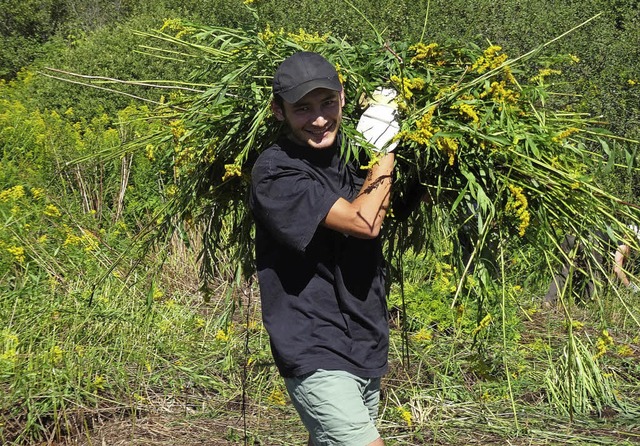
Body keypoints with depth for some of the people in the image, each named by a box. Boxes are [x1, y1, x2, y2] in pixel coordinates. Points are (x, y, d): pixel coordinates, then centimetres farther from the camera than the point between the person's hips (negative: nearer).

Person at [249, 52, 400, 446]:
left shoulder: (349, 152, 7)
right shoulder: (276, 172, -16)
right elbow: (364, 221, -22)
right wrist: (385, 149, -9)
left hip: (366, 347, 8)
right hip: (317, 354, -8)